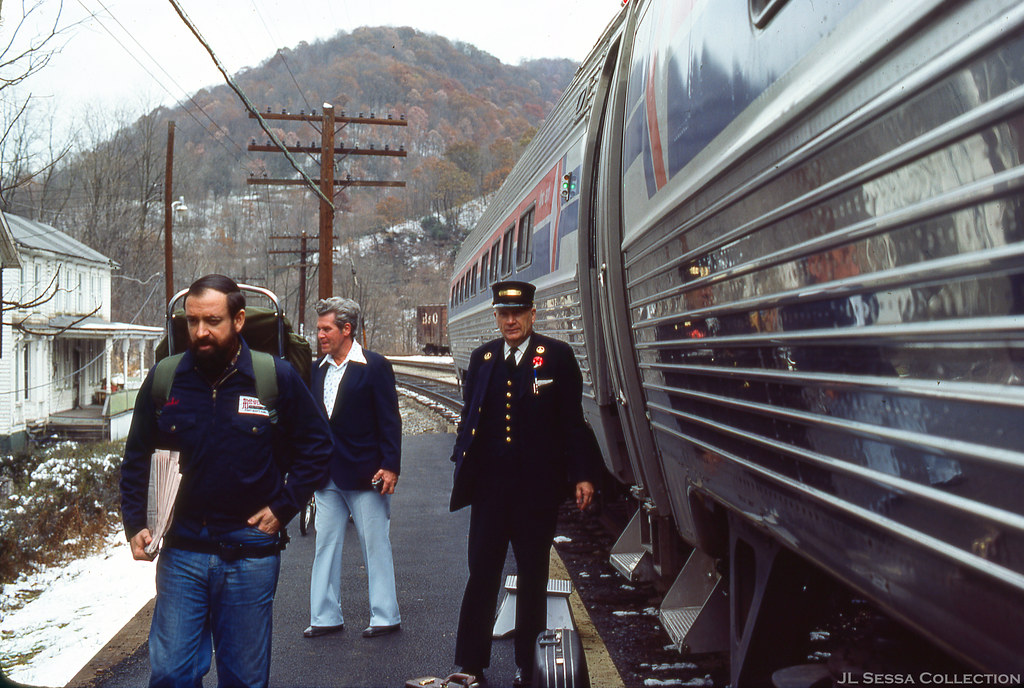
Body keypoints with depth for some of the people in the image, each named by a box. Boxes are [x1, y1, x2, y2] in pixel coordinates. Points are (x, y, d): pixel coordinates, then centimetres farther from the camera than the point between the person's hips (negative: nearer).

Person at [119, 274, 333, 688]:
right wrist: (135, 525, 3)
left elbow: (315, 447, 5)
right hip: (181, 549, 1)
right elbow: (136, 459, 12)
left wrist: (282, 507, -2)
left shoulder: (276, 377, -3)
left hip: (251, 551, -1)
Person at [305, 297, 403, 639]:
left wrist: (390, 466, -14)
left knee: (375, 546, 4)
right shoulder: (319, 370, 10)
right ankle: (325, 617, 19)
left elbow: (389, 421, -8)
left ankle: (385, 616, 14)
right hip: (327, 475, 6)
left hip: (365, 475, -6)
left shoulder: (375, 366, -7)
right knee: (325, 544, 9)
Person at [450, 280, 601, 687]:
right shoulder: (482, 358, 9)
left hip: (537, 487, -2)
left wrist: (582, 475, -7)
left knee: (532, 578, 10)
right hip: (489, 485, 2)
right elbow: (469, 416, 13)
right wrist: (463, 463, 7)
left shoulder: (557, 357, -2)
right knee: (481, 575, 6)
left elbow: (573, 420, -3)